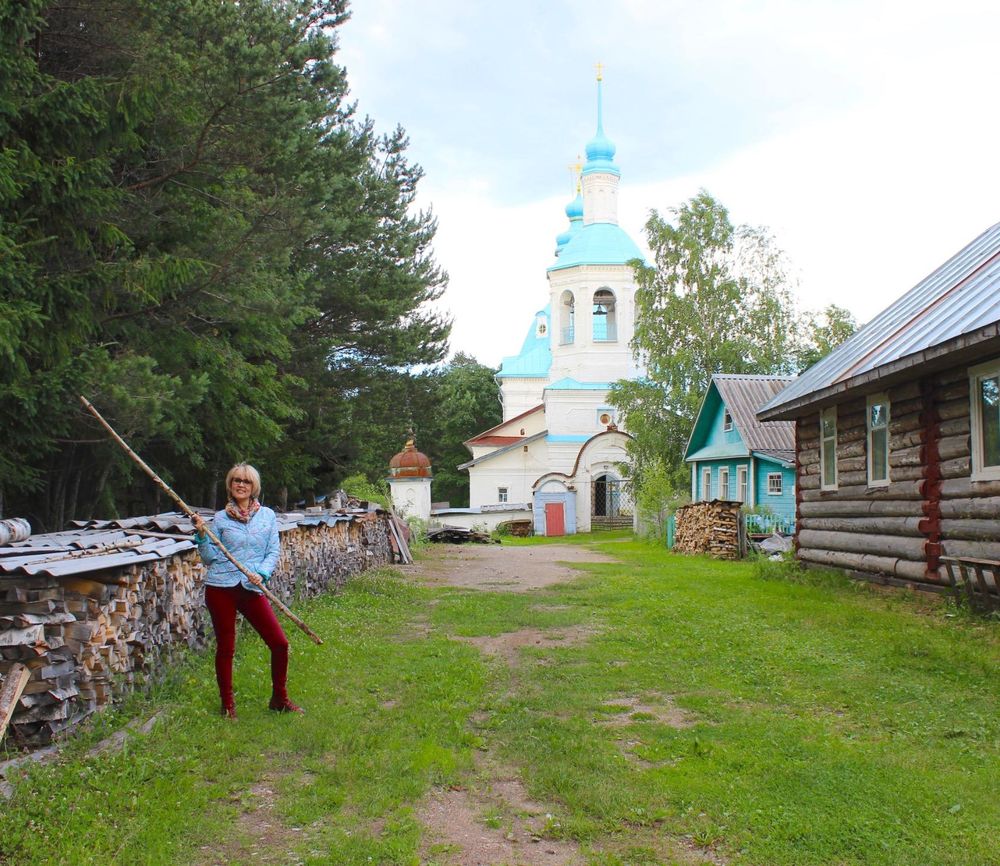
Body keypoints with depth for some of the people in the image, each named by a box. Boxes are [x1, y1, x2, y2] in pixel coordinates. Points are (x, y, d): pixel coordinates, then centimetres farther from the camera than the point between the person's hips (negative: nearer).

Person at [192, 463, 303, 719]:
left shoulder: (267, 515, 8)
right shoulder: (220, 518, 5)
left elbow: (273, 551, 5)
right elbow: (209, 557, 4)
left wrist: (262, 573, -11)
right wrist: (201, 534, -10)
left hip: (252, 589, 1)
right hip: (221, 587, -1)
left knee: (279, 643, -2)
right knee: (225, 646, 5)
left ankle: (279, 699, 17)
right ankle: (227, 704, 22)